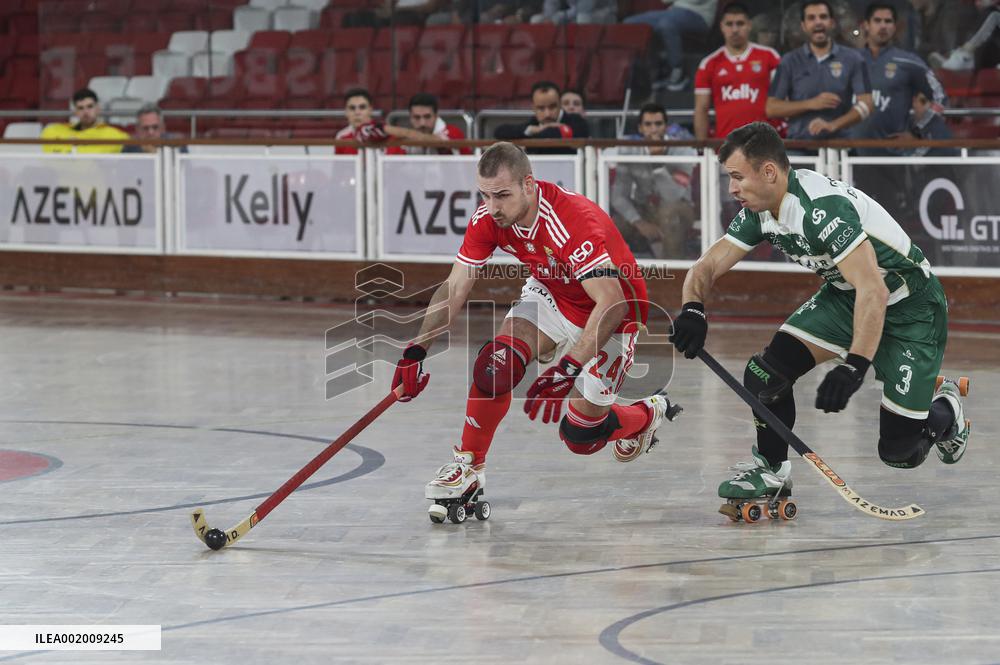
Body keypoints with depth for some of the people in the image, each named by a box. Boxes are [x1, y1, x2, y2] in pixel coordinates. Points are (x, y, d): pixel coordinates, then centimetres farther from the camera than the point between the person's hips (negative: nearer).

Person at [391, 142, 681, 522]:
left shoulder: (574, 222, -38)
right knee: (497, 362, -21)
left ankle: (646, 415, 28)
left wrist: (568, 369, -50)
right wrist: (416, 351, -22)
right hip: (551, 295, 5)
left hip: (613, 313, -5)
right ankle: (469, 466, -6)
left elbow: (611, 303, -43)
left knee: (580, 436, -3)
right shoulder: (488, 219, -17)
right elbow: (454, 288, -11)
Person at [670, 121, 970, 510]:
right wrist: (693, 310, -25)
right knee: (770, 369, -13)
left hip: (911, 308, -7)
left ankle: (943, 411, 25)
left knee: (899, 451, -7)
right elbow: (708, 266, -3)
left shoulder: (823, 208, -34)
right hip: (844, 296, 7)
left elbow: (873, 291, -39)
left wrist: (854, 367, -46)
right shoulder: (760, 211, -7)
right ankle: (771, 470, 7)